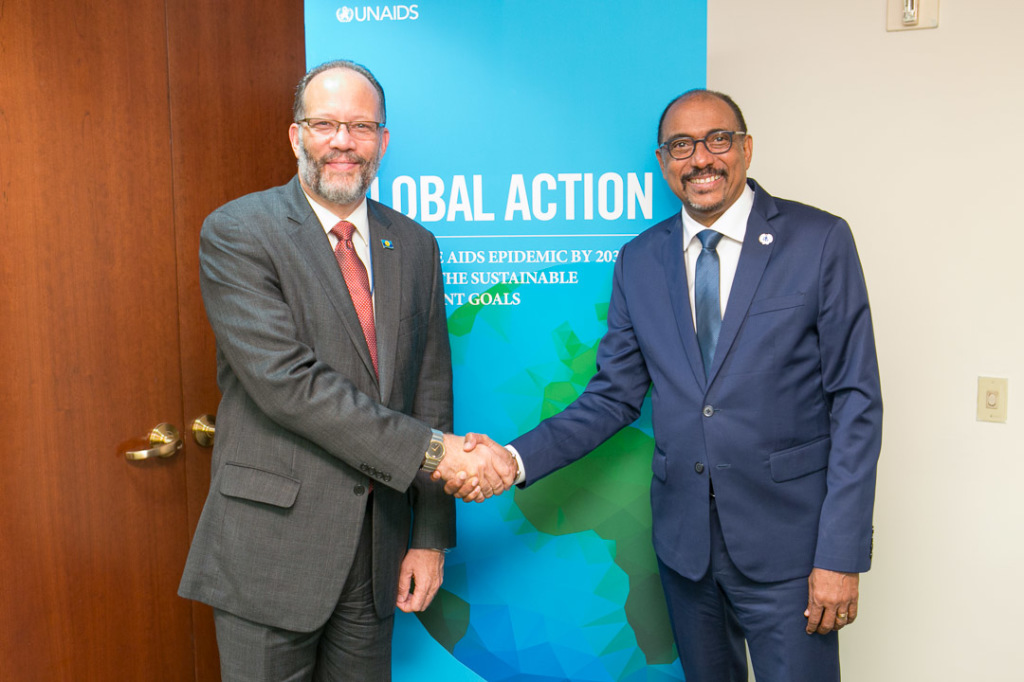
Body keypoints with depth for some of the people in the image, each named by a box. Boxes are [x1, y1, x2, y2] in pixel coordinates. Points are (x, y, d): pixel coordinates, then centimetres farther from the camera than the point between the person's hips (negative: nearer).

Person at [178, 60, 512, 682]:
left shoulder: (416, 246, 6)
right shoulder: (236, 233, -8)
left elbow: (430, 389, 6)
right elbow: (285, 380, -20)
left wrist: (431, 537, 3)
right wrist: (432, 450, -21)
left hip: (378, 547, 4)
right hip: (272, 545, -4)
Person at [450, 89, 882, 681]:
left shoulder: (820, 240, -6)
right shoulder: (640, 261, 4)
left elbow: (855, 400, -7)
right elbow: (614, 397, 5)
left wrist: (842, 554, -11)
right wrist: (515, 459, -10)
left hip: (786, 543, -3)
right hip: (684, 538, 3)